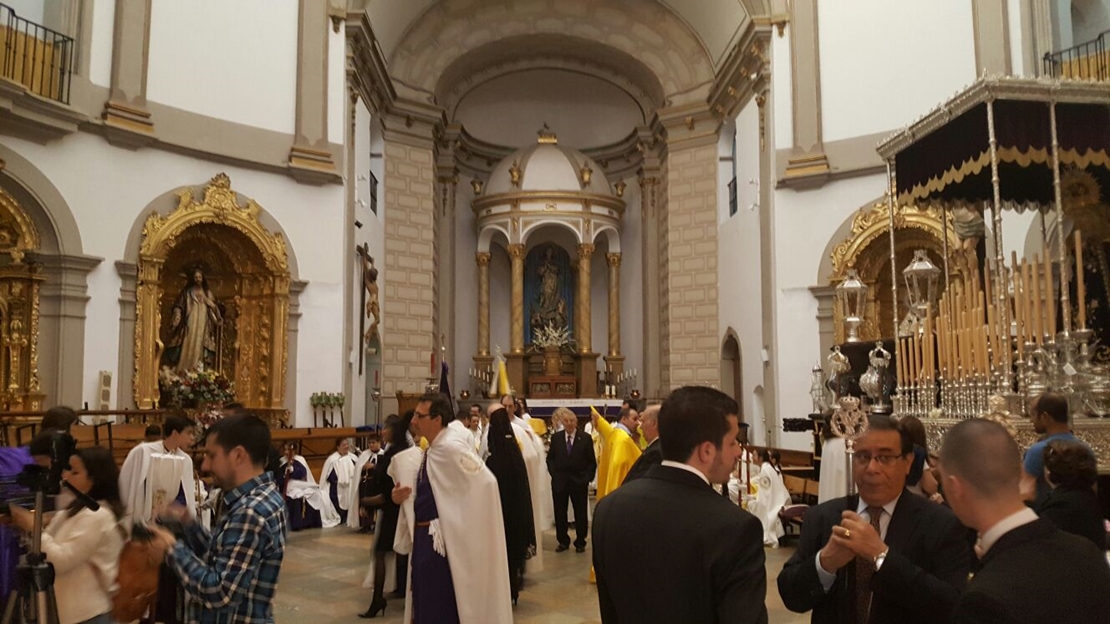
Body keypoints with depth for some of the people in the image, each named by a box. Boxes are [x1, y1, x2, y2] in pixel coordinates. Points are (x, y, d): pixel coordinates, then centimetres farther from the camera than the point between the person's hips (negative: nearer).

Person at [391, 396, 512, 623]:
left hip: (443, 538, -9)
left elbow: (486, 482, -25)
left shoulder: (451, 447, -20)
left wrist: (470, 523, -16)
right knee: (425, 603, 18)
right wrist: (405, 495, -1)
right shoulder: (432, 449, 8)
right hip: (424, 537, 9)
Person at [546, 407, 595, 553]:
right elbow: (550, 459, 9)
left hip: (579, 481, -2)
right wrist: (554, 474, -2)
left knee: (580, 513, 7)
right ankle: (563, 541, 22)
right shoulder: (556, 438, 4)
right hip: (559, 481, 2)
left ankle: (580, 542, 20)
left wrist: (587, 477, -8)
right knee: (560, 513, 8)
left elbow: (592, 462, 0)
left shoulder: (585, 438, -3)